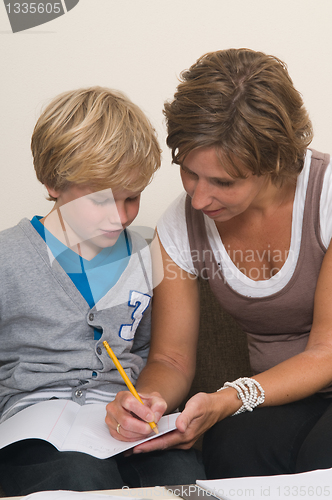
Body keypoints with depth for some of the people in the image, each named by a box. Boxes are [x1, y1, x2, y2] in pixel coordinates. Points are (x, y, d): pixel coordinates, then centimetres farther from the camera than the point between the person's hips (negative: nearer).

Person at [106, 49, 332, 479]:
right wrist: (145, 397, -22)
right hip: (280, 401, 3)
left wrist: (226, 400, -29)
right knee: (233, 446, -32)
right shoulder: (181, 225, -4)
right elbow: (171, 359, 3)